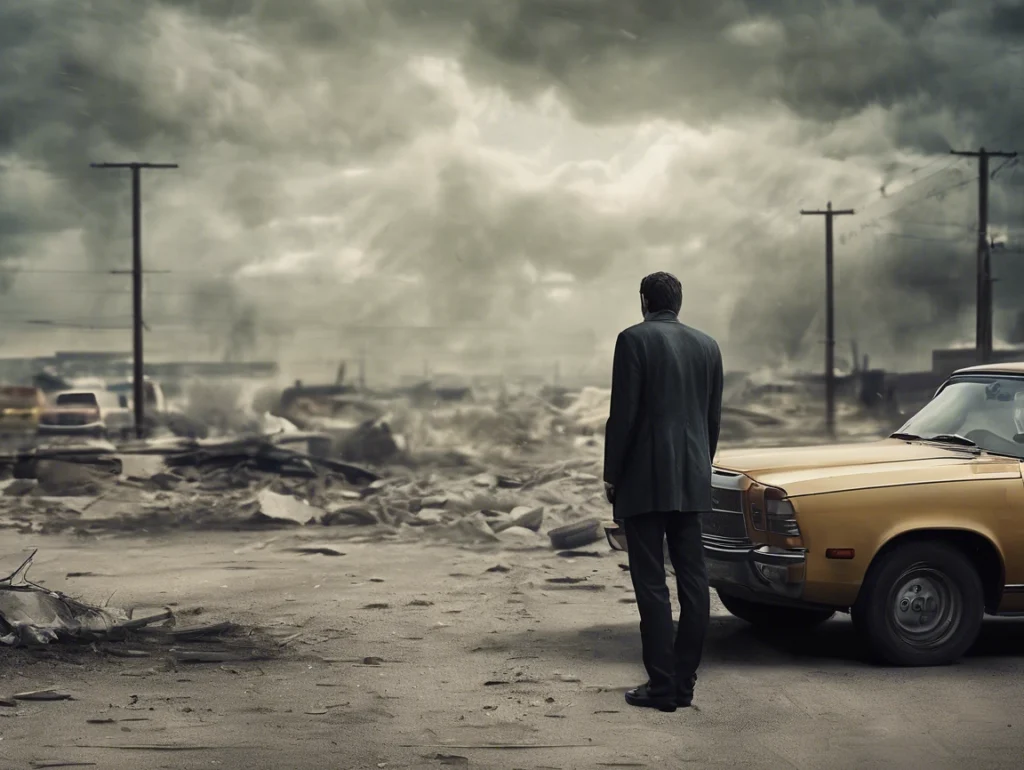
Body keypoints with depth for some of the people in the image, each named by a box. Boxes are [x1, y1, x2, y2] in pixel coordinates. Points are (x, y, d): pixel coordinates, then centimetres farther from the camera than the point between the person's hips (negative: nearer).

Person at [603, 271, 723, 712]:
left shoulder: (634, 340, -7)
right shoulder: (706, 345, 10)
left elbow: (623, 414, -11)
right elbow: (714, 418, 13)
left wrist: (612, 476, -4)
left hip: (645, 481, -6)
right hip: (691, 482, 6)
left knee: (651, 584, -3)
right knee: (692, 579, 8)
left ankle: (661, 684, -4)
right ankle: (684, 681, 12)